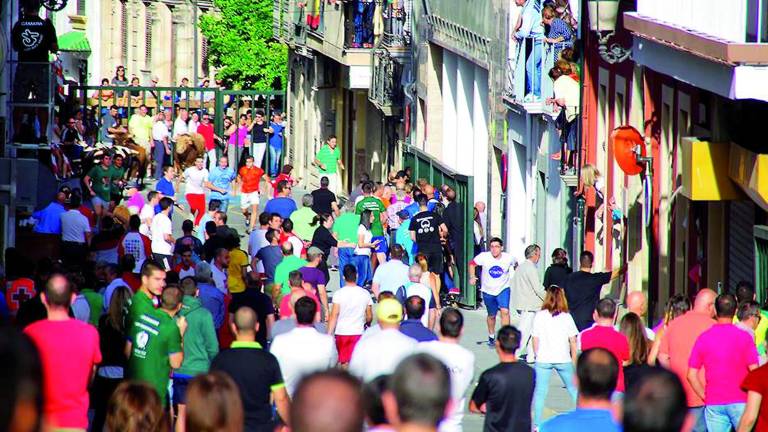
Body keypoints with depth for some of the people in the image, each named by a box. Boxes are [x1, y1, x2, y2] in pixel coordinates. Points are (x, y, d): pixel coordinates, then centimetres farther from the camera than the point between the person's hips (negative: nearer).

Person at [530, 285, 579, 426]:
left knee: (540, 392, 4)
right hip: (563, 359, 1)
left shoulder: (539, 316, -4)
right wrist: (575, 361, 10)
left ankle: (537, 424, 1)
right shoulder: (566, 317, -3)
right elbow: (573, 342, 0)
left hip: (543, 360, -1)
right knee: (573, 388, 16)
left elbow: (535, 340, 0)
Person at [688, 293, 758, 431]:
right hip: (740, 402, -2)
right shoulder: (744, 337, -5)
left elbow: (691, 375, 1)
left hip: (713, 404, 2)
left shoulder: (703, 338, 2)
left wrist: (706, 397, 9)